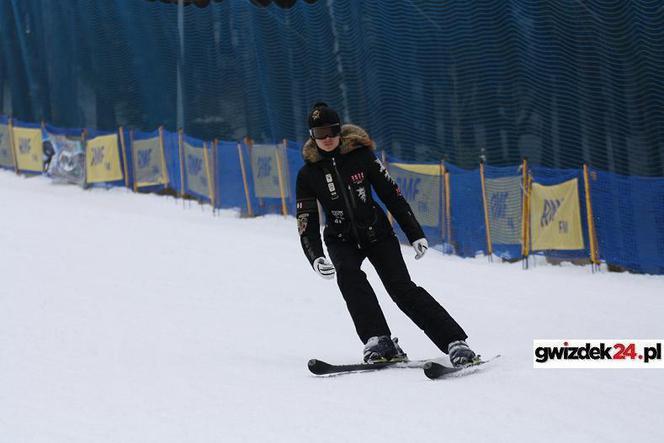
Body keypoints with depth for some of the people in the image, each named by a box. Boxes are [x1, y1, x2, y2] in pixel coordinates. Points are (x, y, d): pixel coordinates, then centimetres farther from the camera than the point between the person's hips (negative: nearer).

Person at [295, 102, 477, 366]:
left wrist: (415, 235, -6)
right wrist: (315, 258, -25)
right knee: (348, 274, -30)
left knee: (402, 287, -17)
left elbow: (392, 195, -4)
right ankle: (378, 341, -33)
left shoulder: (360, 156, -9)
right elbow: (307, 224, -7)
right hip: (341, 239, 1)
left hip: (377, 233, -1)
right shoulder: (308, 174, -6)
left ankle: (455, 342, -19)